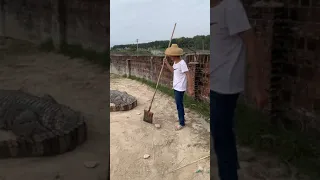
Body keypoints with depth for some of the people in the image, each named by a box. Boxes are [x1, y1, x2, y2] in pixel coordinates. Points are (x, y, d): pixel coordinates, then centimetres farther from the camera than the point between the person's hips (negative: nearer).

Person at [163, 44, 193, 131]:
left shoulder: (182, 63, -23)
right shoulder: (175, 62, 5)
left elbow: (188, 75, -24)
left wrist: (190, 88, -25)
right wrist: (166, 63, 14)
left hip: (180, 88, -9)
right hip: (176, 87, 9)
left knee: (179, 105, 0)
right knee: (179, 104, 20)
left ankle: (182, 123, 12)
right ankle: (182, 118, 37)